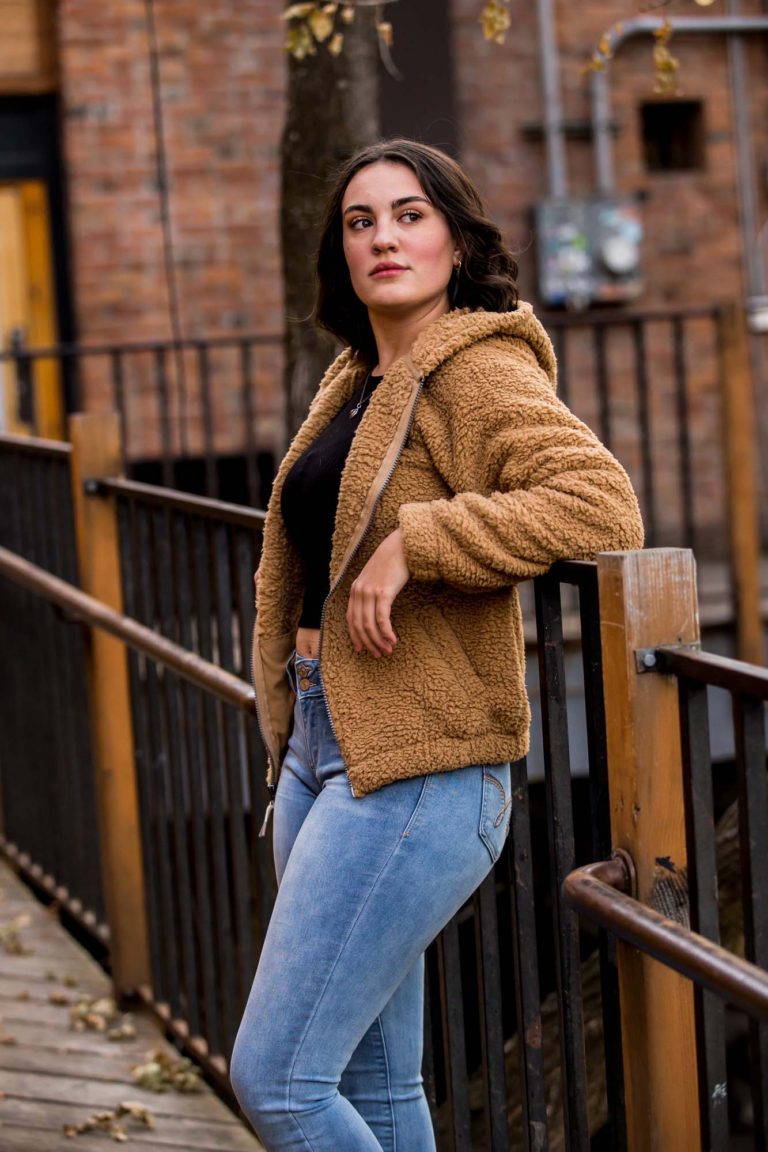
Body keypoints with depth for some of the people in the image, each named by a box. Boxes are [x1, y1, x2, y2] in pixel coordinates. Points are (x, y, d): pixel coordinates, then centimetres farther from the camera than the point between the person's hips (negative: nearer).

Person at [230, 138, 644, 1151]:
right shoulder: (355, 384, 15)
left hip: (417, 771, -9)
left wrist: (414, 540, -26)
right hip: (322, 746, 9)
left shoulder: (480, 372, -11)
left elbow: (602, 506, -28)